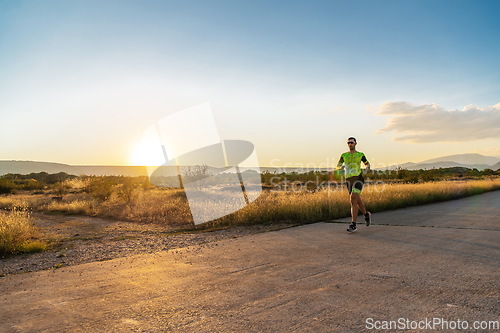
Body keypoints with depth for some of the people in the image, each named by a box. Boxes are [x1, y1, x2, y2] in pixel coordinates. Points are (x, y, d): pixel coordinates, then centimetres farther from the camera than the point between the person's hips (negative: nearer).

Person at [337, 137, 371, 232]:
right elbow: (338, 165, 15)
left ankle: (353, 225, -18)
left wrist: (368, 167, -5)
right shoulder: (344, 155, 11)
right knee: (358, 200, 13)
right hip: (349, 180, 4)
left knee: (353, 200, -20)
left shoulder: (360, 155, 5)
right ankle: (366, 214, 44)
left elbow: (367, 163, 19)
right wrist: (341, 166, -9)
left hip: (358, 179, -4)